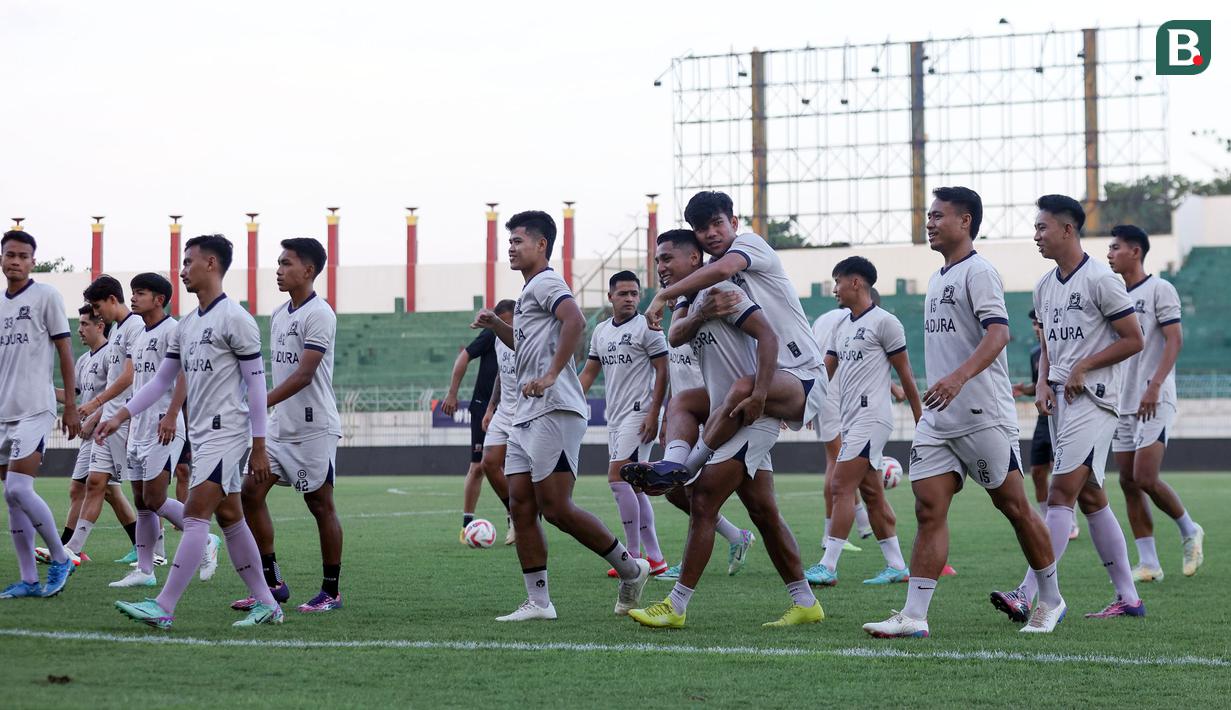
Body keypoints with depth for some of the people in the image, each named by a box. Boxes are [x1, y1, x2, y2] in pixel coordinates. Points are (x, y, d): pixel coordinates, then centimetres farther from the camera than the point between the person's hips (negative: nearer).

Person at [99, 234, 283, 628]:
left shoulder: (234, 319, -11)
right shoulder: (186, 326, 15)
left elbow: (256, 383, -12)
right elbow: (162, 380, 20)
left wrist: (259, 446, -13)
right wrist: (120, 417, 11)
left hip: (227, 433, -9)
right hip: (202, 435, 9)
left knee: (195, 515, -12)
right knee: (229, 518, 9)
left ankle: (163, 609, -15)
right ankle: (267, 605, 14)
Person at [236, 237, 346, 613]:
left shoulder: (318, 315, -13)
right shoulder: (278, 315, 13)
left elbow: (303, 374, -21)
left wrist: (260, 404, -28)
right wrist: (264, 410, 18)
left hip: (314, 427, -8)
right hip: (280, 426, 8)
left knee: (321, 505, -1)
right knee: (251, 491, 0)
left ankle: (331, 592, 9)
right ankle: (272, 583, 5)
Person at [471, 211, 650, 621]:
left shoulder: (545, 283, -7)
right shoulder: (531, 290, 24)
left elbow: (574, 321, -27)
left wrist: (551, 375, -33)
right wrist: (497, 326, 24)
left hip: (553, 412, -11)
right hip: (526, 417, 11)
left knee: (555, 508, -12)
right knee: (520, 506, 4)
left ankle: (630, 569, 1)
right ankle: (538, 602, 5)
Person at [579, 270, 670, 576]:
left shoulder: (646, 328, -6)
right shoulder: (601, 331, 14)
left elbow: (662, 370, -8)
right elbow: (589, 372, 20)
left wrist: (653, 414, -15)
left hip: (638, 414, -8)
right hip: (615, 416, 8)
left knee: (617, 477, -15)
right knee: (634, 487, 8)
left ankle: (633, 555, -10)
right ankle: (655, 558, 12)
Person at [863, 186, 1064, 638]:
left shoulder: (978, 271, -9)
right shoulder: (937, 279, 18)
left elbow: (998, 333, -22)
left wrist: (959, 377, -36)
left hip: (983, 414, -8)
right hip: (937, 419, 8)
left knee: (1013, 506, 3)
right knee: (928, 509, -4)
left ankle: (1050, 601, 18)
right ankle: (914, 616, -10)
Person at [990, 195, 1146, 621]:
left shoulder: (1100, 280, -9)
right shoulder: (1045, 287, 15)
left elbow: (1133, 340, -8)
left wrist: (1082, 367, -14)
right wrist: (1042, 383, 5)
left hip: (1092, 398, -9)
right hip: (1060, 398, 9)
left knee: (1061, 493, -15)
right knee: (1090, 497, 9)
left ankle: (1028, 596, -22)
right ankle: (1129, 598, 15)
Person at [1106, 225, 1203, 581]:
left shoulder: (1159, 290, -5)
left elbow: (1174, 340, -12)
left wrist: (1155, 385, -22)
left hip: (1154, 402, -7)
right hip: (1123, 404, 7)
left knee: (1145, 478, -15)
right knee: (1128, 481, 2)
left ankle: (1189, 531, 10)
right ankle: (1148, 564, 5)